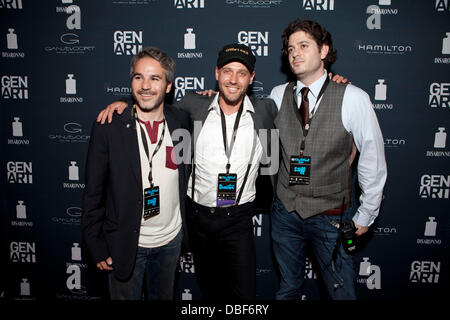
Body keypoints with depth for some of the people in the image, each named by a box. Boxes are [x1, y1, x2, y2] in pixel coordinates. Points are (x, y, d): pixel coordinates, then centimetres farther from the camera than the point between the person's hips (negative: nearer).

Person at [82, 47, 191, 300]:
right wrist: (97, 247, -7)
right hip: (125, 243, -3)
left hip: (171, 239, 3)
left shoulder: (181, 120, -4)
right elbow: (94, 192, -8)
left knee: (164, 297, 23)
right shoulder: (109, 126, -13)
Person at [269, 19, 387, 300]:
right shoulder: (278, 95, -2)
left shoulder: (353, 98, -13)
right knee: (288, 289, 21)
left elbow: (373, 161, -8)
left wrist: (365, 216, -2)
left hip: (330, 217, -3)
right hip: (285, 212, 3)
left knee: (342, 292, 12)